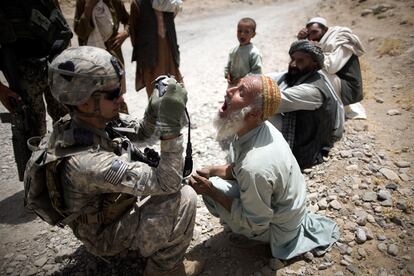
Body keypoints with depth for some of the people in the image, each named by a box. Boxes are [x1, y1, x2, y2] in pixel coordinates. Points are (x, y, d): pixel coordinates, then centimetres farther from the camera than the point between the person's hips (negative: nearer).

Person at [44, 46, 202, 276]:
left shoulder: (97, 120, -16)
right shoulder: (87, 161, -39)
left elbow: (140, 132, 0)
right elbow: (167, 184, -36)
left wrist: (155, 107, -20)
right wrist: (170, 122, -42)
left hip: (115, 205, 8)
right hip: (106, 234, -8)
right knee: (184, 197, -25)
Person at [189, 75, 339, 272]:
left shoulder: (255, 167, -41)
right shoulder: (259, 127, -15)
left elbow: (255, 224, -25)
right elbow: (237, 168, 5)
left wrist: (211, 191, -22)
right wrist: (211, 171, -10)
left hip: (277, 229, -7)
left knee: (211, 190, -15)